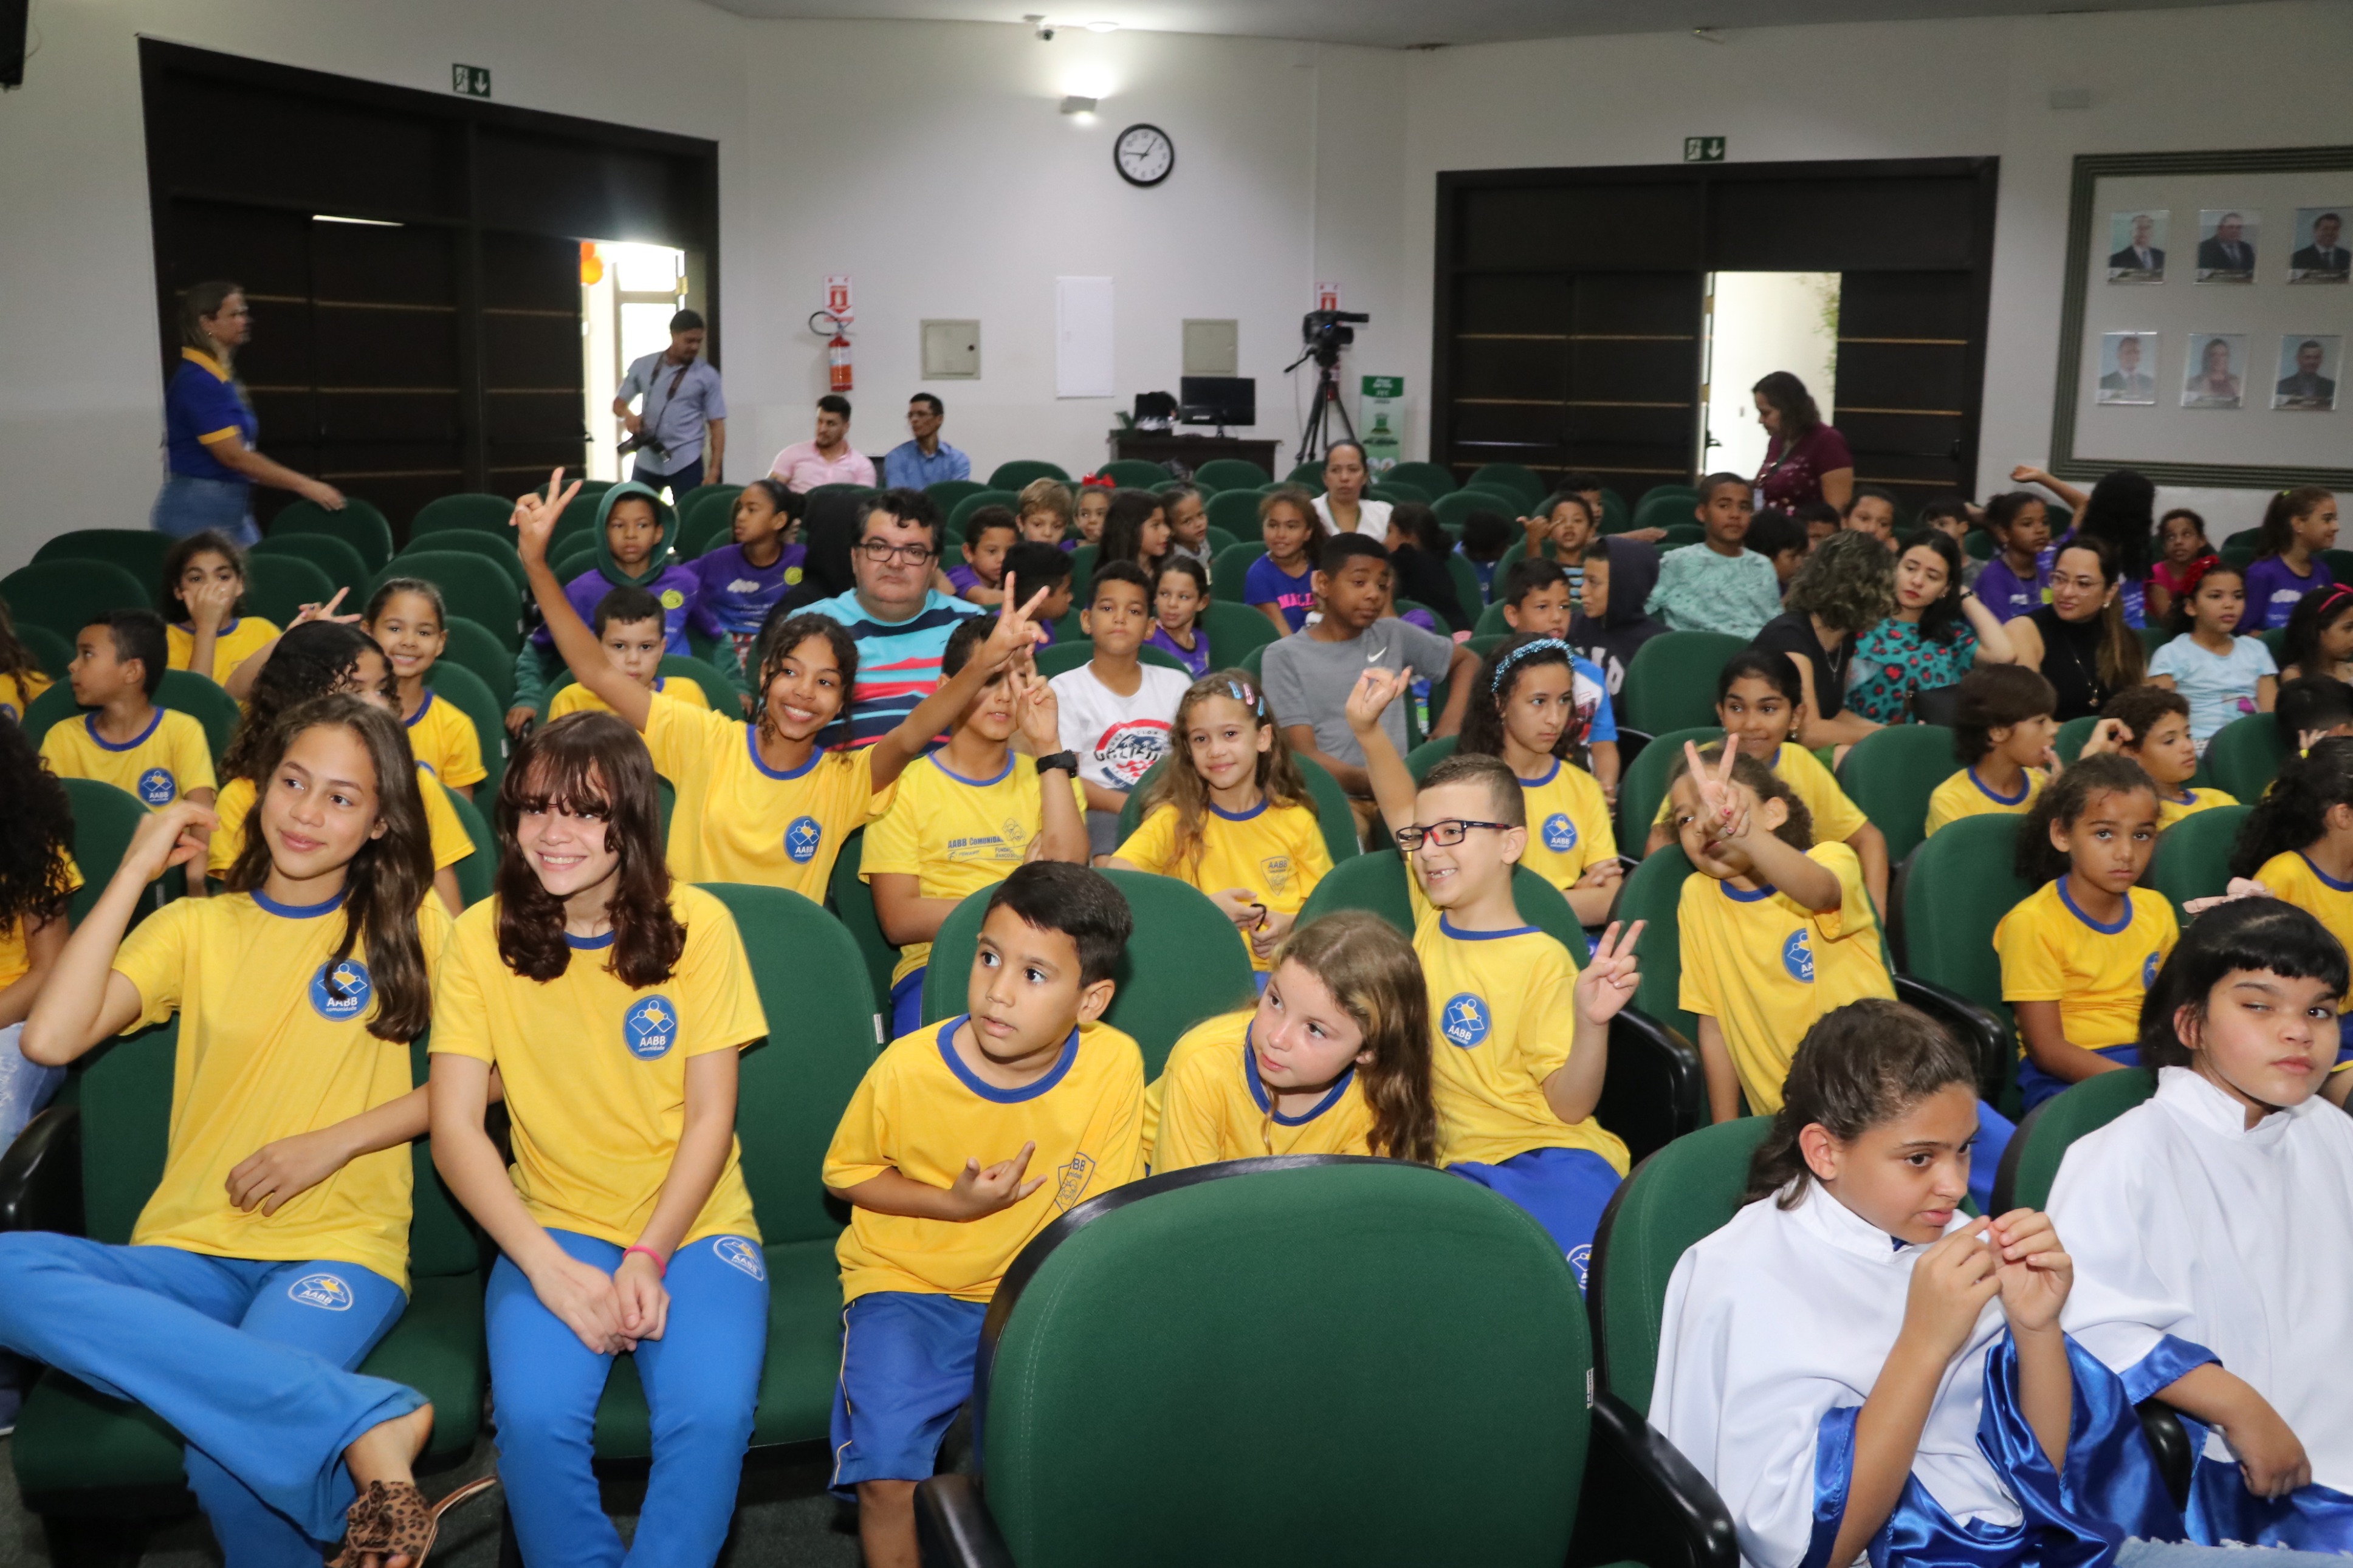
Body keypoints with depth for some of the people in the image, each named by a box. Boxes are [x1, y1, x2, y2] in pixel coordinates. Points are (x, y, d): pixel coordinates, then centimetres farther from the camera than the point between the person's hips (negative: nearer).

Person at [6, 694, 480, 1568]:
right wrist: (135, 871, -1)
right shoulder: (196, 928, 12)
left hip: (340, 1245, -3)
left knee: (228, 1456, -35)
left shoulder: (409, 927, 8)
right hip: (189, 1251, 4)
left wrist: (335, 1141, -8)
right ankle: (368, 1423, -36)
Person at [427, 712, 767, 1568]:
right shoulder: (482, 937, -4)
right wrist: (549, 1268, -18)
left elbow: (711, 1115, -4)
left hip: (694, 1224, -1)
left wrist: (650, 1256, -15)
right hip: (554, 1226, 1)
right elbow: (454, 1129, -7)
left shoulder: (696, 924, -6)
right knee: (534, 1414, -26)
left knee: (711, 1411, -27)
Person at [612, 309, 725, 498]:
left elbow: (717, 425, -1)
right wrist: (628, 415, -10)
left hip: (686, 463, -3)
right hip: (646, 462, 3)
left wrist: (714, 471, -9)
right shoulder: (642, 366, 6)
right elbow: (619, 403, 15)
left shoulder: (707, 376, 0)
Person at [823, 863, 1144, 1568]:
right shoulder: (908, 1067, -17)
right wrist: (954, 1204, -15)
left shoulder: (1115, 1067, -16)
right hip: (907, 1283, -1)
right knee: (886, 1470, -20)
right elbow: (845, 1172, 1)